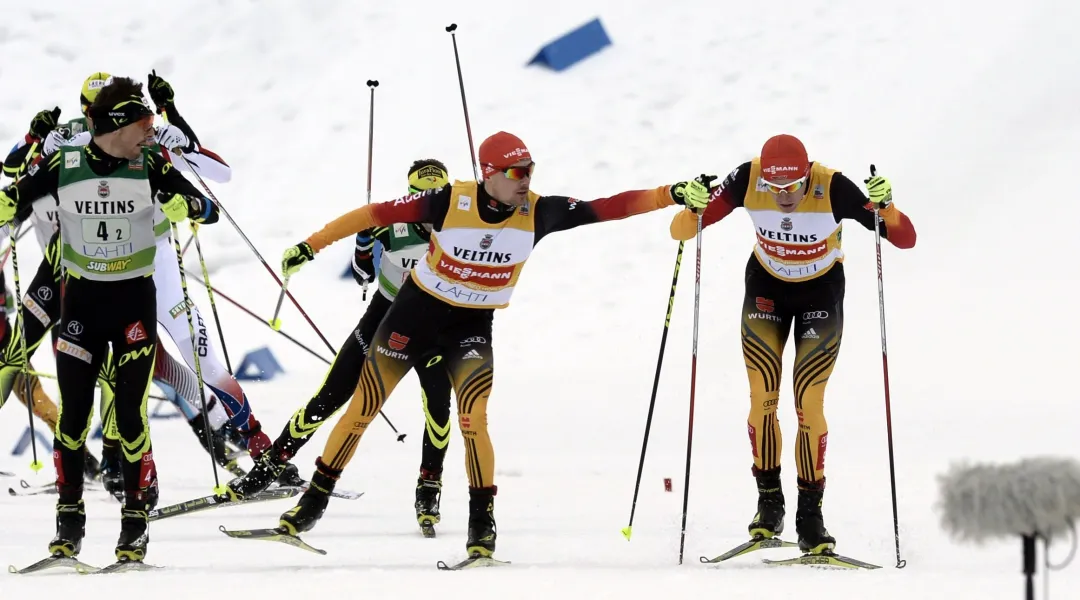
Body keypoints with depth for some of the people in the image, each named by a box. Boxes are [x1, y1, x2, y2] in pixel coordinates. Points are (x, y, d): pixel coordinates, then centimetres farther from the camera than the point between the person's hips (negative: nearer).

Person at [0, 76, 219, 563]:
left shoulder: (150, 166, -5)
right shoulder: (63, 166, -5)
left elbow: (207, 209, -9)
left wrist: (183, 205, -30)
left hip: (135, 302, -1)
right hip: (81, 301, 1)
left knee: (129, 412, -4)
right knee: (73, 411, -1)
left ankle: (135, 523, 4)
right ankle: (69, 522, 8)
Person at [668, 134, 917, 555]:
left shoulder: (833, 188, -31)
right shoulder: (746, 181, -26)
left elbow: (905, 239, -29)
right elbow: (683, 231, -22)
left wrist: (885, 208, -48)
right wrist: (691, 209, -43)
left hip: (822, 289, -2)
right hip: (767, 285, 2)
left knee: (809, 405, -10)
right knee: (762, 399, -8)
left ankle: (811, 515, 1)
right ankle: (768, 501, 8)